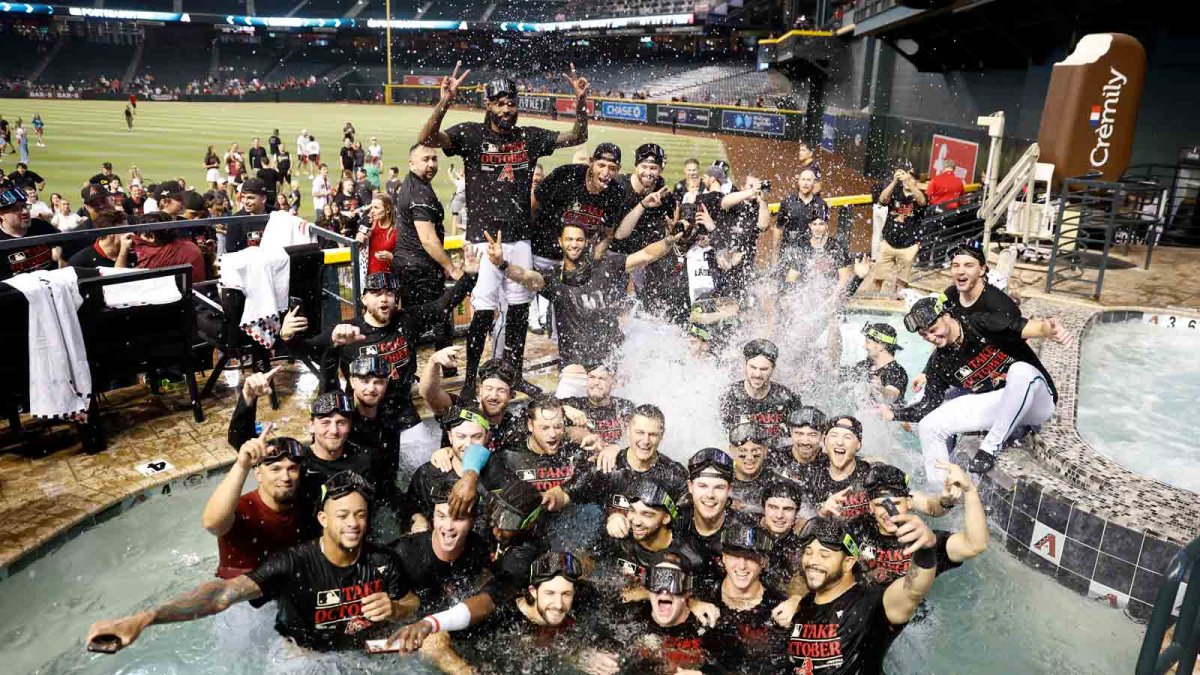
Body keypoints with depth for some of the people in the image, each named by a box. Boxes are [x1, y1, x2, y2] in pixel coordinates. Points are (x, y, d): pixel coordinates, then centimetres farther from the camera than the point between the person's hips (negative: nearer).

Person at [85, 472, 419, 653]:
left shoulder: (383, 560, -16)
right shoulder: (294, 564, -25)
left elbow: (413, 603, 0)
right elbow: (224, 593, -37)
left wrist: (394, 609, -24)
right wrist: (142, 619, -48)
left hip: (368, 650, 1)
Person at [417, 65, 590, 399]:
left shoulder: (529, 137, 7)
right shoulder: (471, 134, -5)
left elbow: (577, 137, 10)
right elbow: (427, 139, -19)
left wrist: (581, 102, -6)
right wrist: (445, 101, -35)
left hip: (519, 239, 5)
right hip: (484, 239, -4)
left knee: (519, 309, 12)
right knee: (483, 314, -5)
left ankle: (514, 375, 27)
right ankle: (470, 381, 10)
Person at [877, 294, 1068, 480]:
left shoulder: (981, 325, -17)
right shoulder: (938, 363, -3)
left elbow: (1032, 328, -30)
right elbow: (929, 405, 2)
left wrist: (1049, 329, -52)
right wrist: (894, 413, -8)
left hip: (1036, 401, -5)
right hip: (995, 406, 5)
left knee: (1021, 371, -39)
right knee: (929, 426, -8)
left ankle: (990, 448, -20)